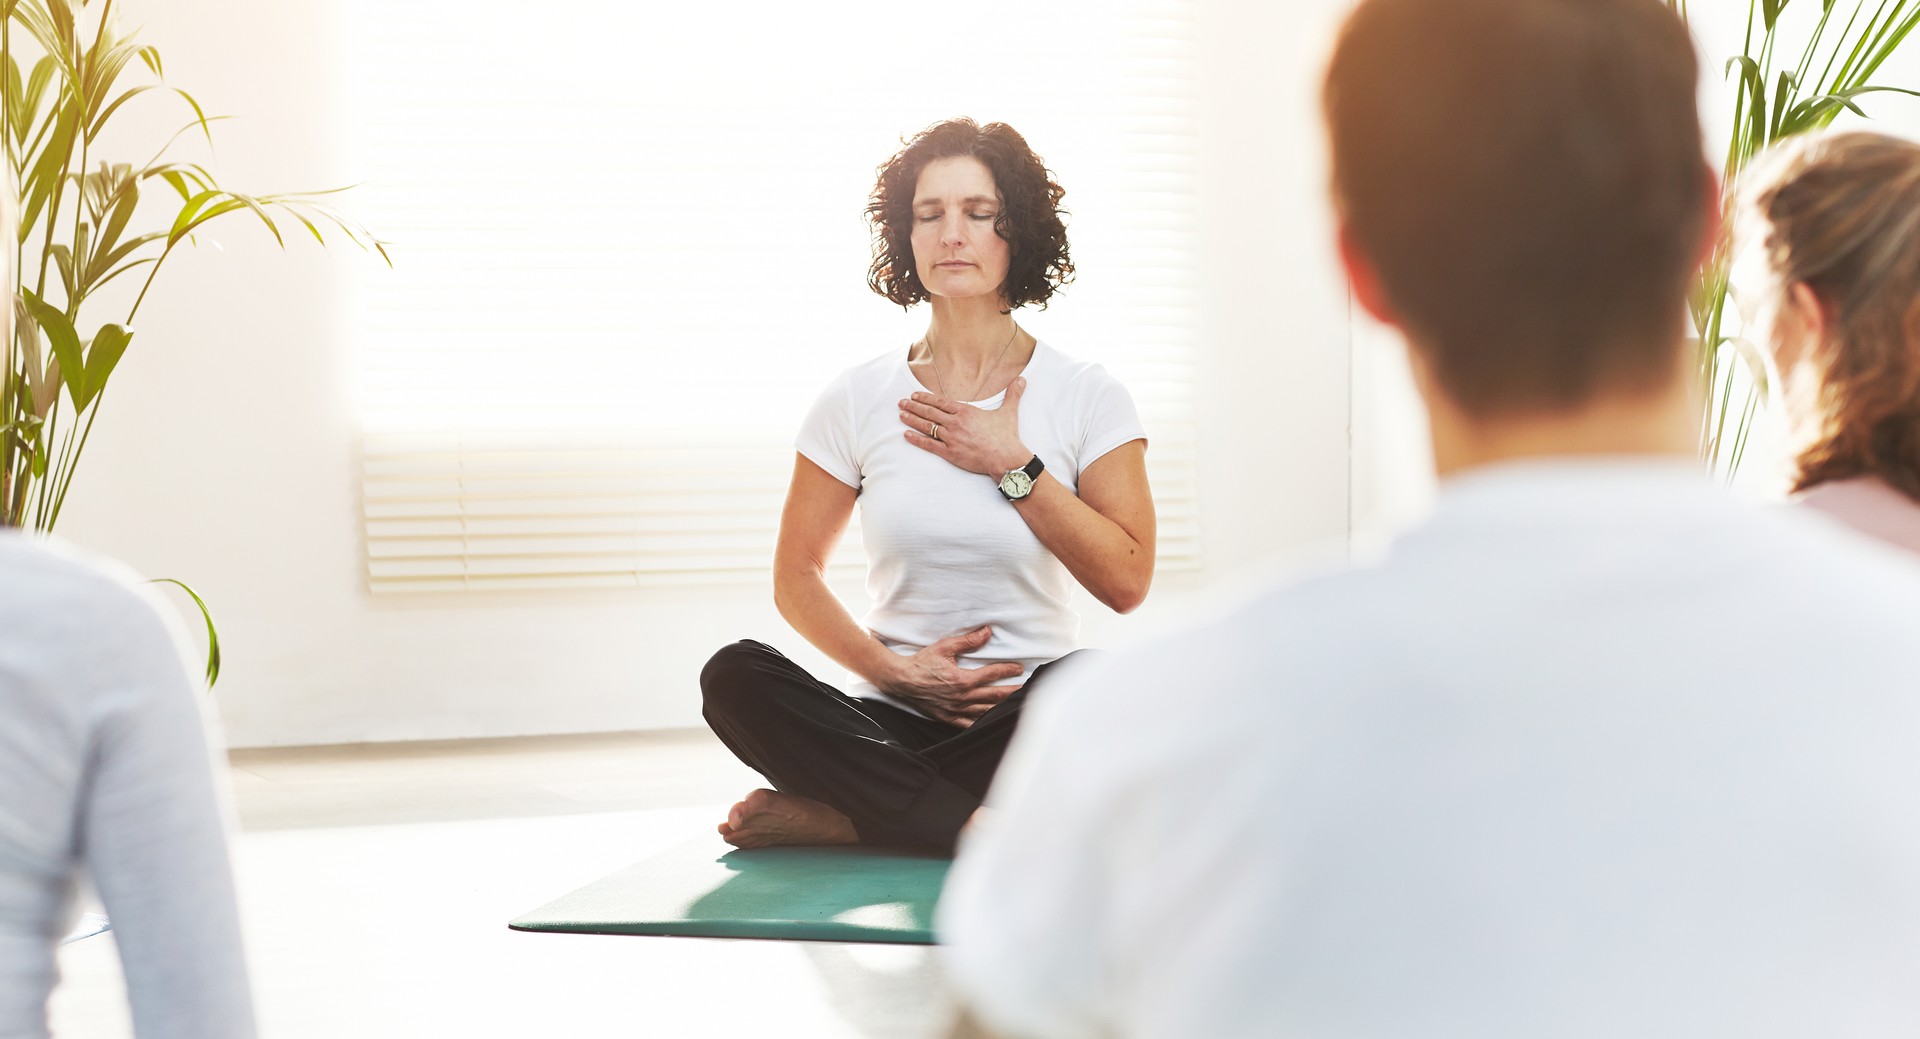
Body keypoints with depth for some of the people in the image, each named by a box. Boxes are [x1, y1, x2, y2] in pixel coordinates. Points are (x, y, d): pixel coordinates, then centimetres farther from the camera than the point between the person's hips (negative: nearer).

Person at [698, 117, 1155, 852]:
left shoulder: (1086, 397, 3)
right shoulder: (858, 400, 7)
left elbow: (1127, 581, -5)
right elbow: (796, 576, 8)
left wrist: (1012, 466, -8)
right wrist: (892, 670, -9)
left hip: (1028, 718, -1)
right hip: (894, 723, 1)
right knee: (736, 677, -26)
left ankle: (833, 818, -28)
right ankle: (987, 832, -28)